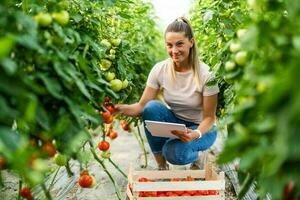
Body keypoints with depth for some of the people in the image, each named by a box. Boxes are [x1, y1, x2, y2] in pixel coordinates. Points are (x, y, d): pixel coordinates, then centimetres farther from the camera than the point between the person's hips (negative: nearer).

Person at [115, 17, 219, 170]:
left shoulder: (205, 74, -21)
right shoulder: (160, 70, -12)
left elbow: (209, 117, -16)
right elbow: (142, 105, -13)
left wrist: (196, 134, -37)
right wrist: (120, 108, -34)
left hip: (200, 128, -3)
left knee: (174, 152, -34)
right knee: (152, 107, -28)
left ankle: (195, 155, 6)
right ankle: (161, 165, -11)